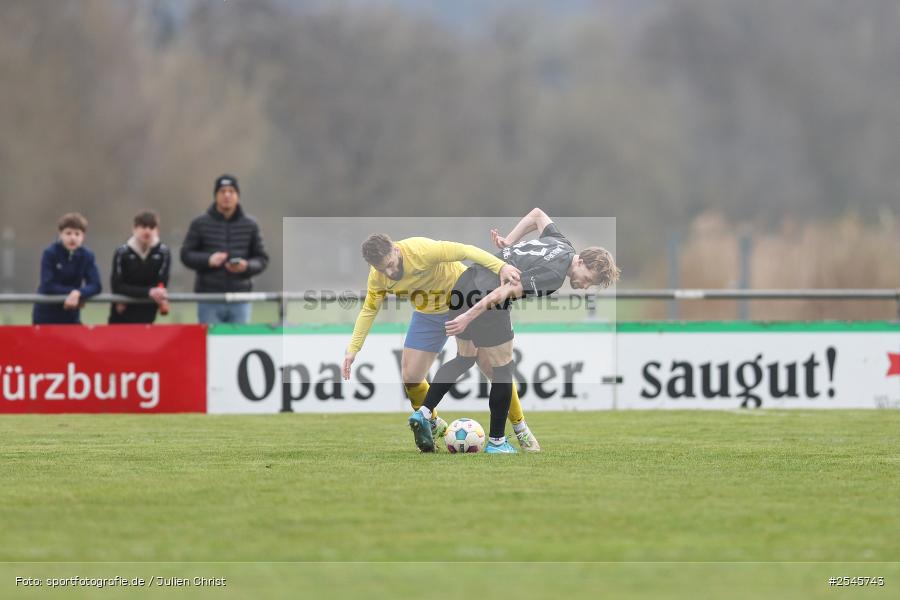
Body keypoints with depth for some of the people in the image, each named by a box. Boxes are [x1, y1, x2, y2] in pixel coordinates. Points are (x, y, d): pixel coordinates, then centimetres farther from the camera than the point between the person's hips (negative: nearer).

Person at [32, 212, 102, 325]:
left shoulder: (87, 256, -4)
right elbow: (48, 286, -19)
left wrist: (77, 293, -31)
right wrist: (71, 291, -20)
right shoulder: (50, 253, -12)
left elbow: (95, 286, -13)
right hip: (45, 317, -3)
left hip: (71, 317, 3)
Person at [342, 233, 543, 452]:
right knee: (410, 377, -4)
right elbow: (368, 310, 3)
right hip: (429, 315, 5)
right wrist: (353, 349, -2)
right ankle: (434, 426, 23)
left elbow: (464, 251, -38)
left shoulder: (419, 250, -33)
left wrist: (500, 266, -49)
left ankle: (520, 429, 7)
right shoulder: (377, 277, -13)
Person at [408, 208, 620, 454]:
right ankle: (496, 441, 18)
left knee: (464, 359, 24)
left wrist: (508, 243, 25)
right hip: (484, 299, -9)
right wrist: (470, 317, -23)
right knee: (502, 369, 8)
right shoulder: (555, 276, -15)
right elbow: (507, 290, -23)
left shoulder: (560, 243, 13)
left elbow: (537, 215, 32)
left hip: (465, 281, 9)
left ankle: (424, 413, 13)